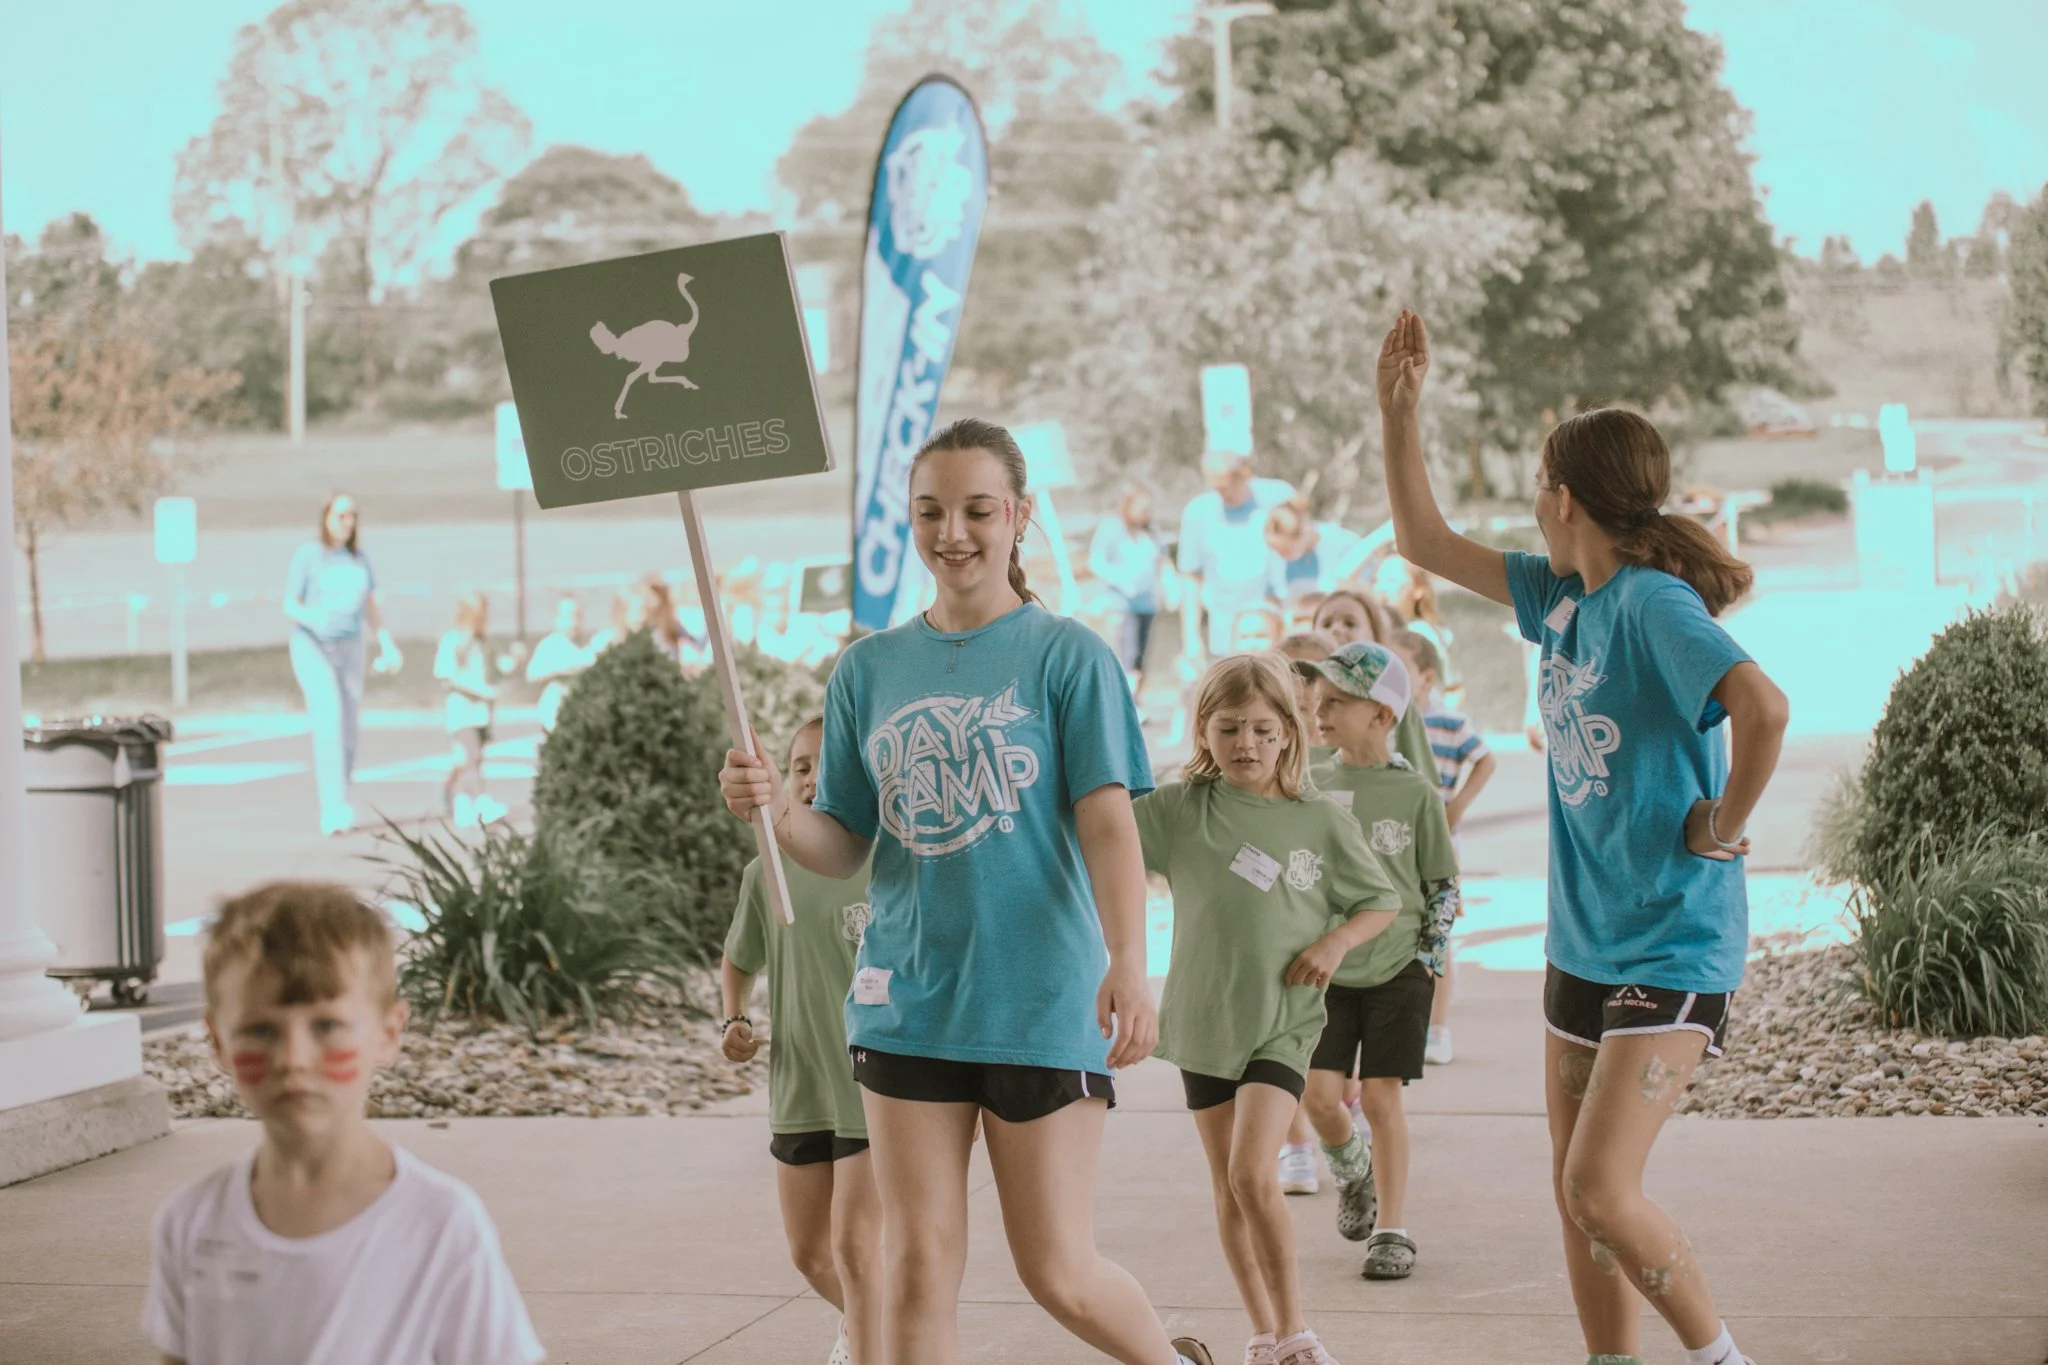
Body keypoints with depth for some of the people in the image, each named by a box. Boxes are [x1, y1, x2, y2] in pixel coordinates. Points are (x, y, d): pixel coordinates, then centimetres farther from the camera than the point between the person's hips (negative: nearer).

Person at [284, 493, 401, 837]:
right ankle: (335, 808, -28)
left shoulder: (359, 558, 9)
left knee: (348, 730, 3)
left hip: (349, 649, 5)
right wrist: (312, 618, -28)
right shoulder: (308, 555, -6)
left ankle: (333, 814, 14)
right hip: (312, 646, -5)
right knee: (329, 721, -21)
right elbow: (290, 606, -7)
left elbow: (372, 606, 15)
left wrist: (387, 645, 4)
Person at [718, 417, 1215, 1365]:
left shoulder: (1066, 655, -2)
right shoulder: (870, 667, 8)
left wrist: (1129, 961, -24)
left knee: (1057, 1273, 3)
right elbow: (844, 846, 9)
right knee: (917, 1260, 1)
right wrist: (773, 809, -13)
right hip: (908, 1001, 3)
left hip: (1043, 998, -3)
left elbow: (1107, 823, -9)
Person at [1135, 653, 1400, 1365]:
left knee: (1252, 1174, -17)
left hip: (1283, 1024, -2)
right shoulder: (1179, 809, -3)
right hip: (1203, 1020, 2)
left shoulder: (1323, 823, -3)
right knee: (1228, 1192, 10)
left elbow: (1380, 903, 7)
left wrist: (1336, 941, -10)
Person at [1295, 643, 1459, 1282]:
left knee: (1381, 1096, -3)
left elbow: (1443, 886, 3)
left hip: (1397, 970, -3)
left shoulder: (1416, 793, -4)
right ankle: (1354, 1174, 26)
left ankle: (1391, 1230, 8)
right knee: (1320, 1091, -6)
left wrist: (1428, 956, -4)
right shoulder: (1310, 786, 4)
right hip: (1325, 968, 3)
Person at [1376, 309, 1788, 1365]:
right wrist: (1398, 407, 12)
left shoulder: (1656, 605, -18)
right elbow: (1425, 542, 18)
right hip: (1581, 941, 9)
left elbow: (1763, 705, -34)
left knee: (1601, 1192, -14)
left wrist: (1721, 828, -22)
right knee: (1576, 1197, 10)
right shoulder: (1562, 598, 7)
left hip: (1670, 949, -9)